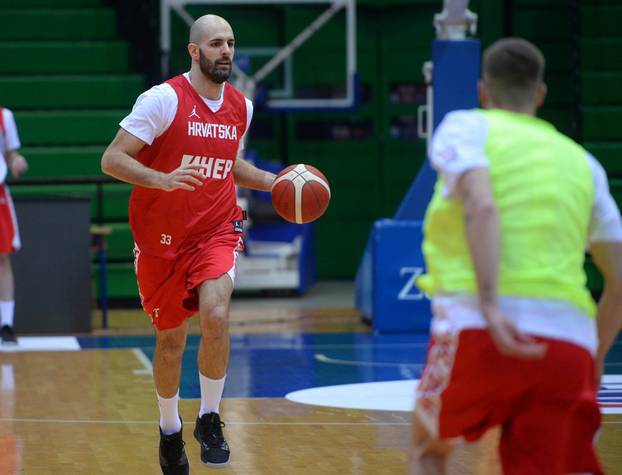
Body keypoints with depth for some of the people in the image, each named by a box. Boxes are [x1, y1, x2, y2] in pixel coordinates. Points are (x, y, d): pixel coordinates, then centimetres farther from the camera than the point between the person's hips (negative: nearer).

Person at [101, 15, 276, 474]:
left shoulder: (241, 106, 4)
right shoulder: (164, 99, -13)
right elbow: (112, 159, -17)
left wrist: (270, 181, 8)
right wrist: (163, 179, -31)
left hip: (216, 233, 2)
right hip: (162, 239, -2)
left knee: (216, 316, -24)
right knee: (171, 340, 9)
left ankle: (210, 419, -6)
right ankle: (170, 431, 33)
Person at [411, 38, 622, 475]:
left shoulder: (465, 127, 10)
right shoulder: (582, 161, 22)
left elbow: (481, 206, -12)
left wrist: (490, 307, -20)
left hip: (480, 332, -3)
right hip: (570, 340, 3)